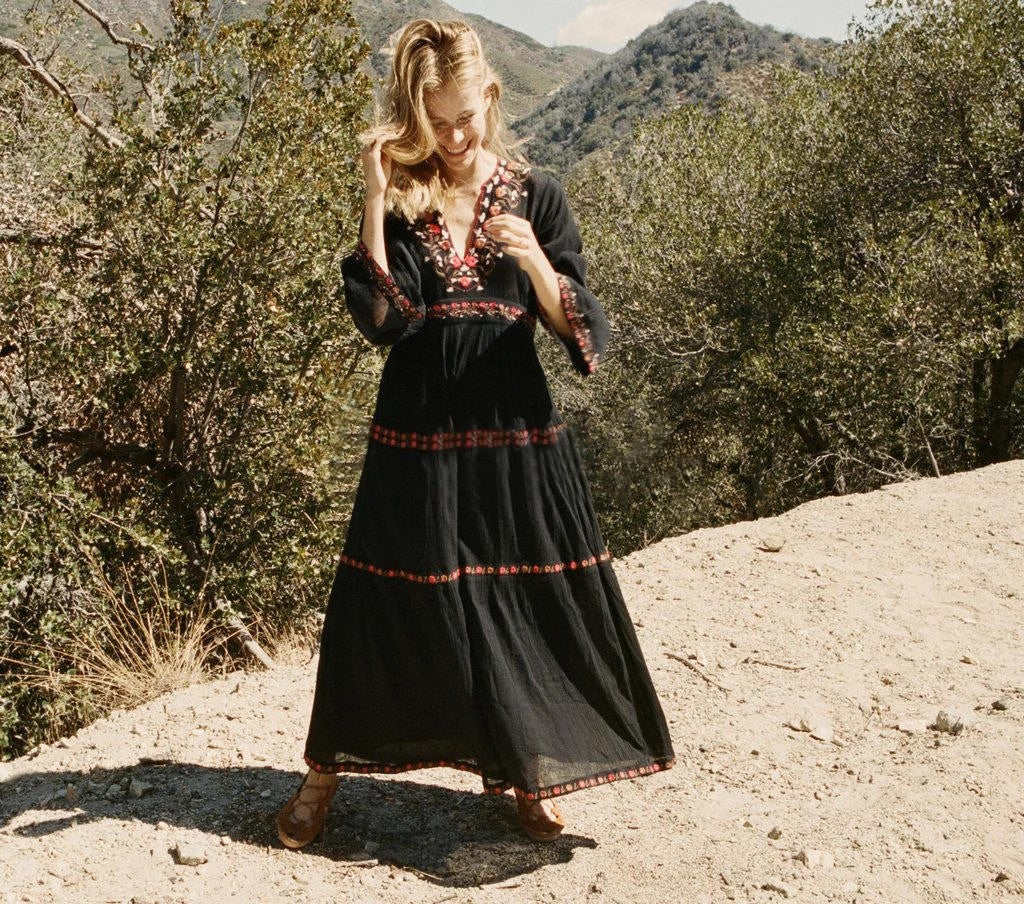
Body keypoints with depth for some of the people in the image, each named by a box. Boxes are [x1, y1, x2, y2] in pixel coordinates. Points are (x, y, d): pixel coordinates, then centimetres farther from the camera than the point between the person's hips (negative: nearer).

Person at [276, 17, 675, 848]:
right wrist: (378, 196, -17)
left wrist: (534, 260, -21)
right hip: (418, 436, 0)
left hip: (515, 436, 1)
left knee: (526, 601, 6)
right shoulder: (398, 200, 0)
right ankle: (325, 773, 25)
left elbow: (586, 334, -4)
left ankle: (526, 774, 27)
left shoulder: (536, 197, 1)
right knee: (389, 603, 7)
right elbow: (380, 319, -14)